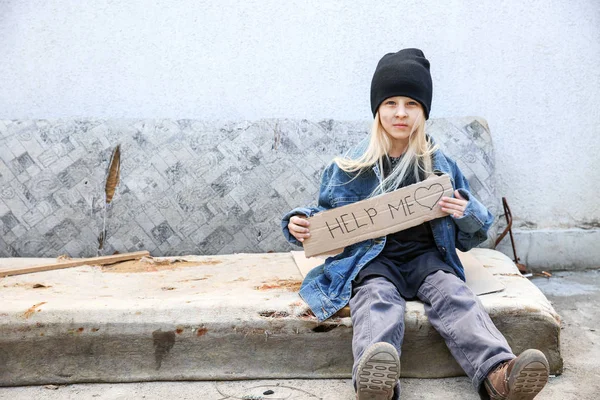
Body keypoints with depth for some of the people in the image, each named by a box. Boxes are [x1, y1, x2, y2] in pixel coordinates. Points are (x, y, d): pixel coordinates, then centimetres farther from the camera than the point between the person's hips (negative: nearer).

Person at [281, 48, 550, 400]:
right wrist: (301, 224, -4)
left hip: (426, 256, 2)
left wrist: (467, 214, -7)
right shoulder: (351, 168, 8)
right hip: (372, 259, -2)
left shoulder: (441, 166, 12)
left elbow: (471, 239, 17)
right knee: (378, 299, -34)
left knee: (453, 293, -30)